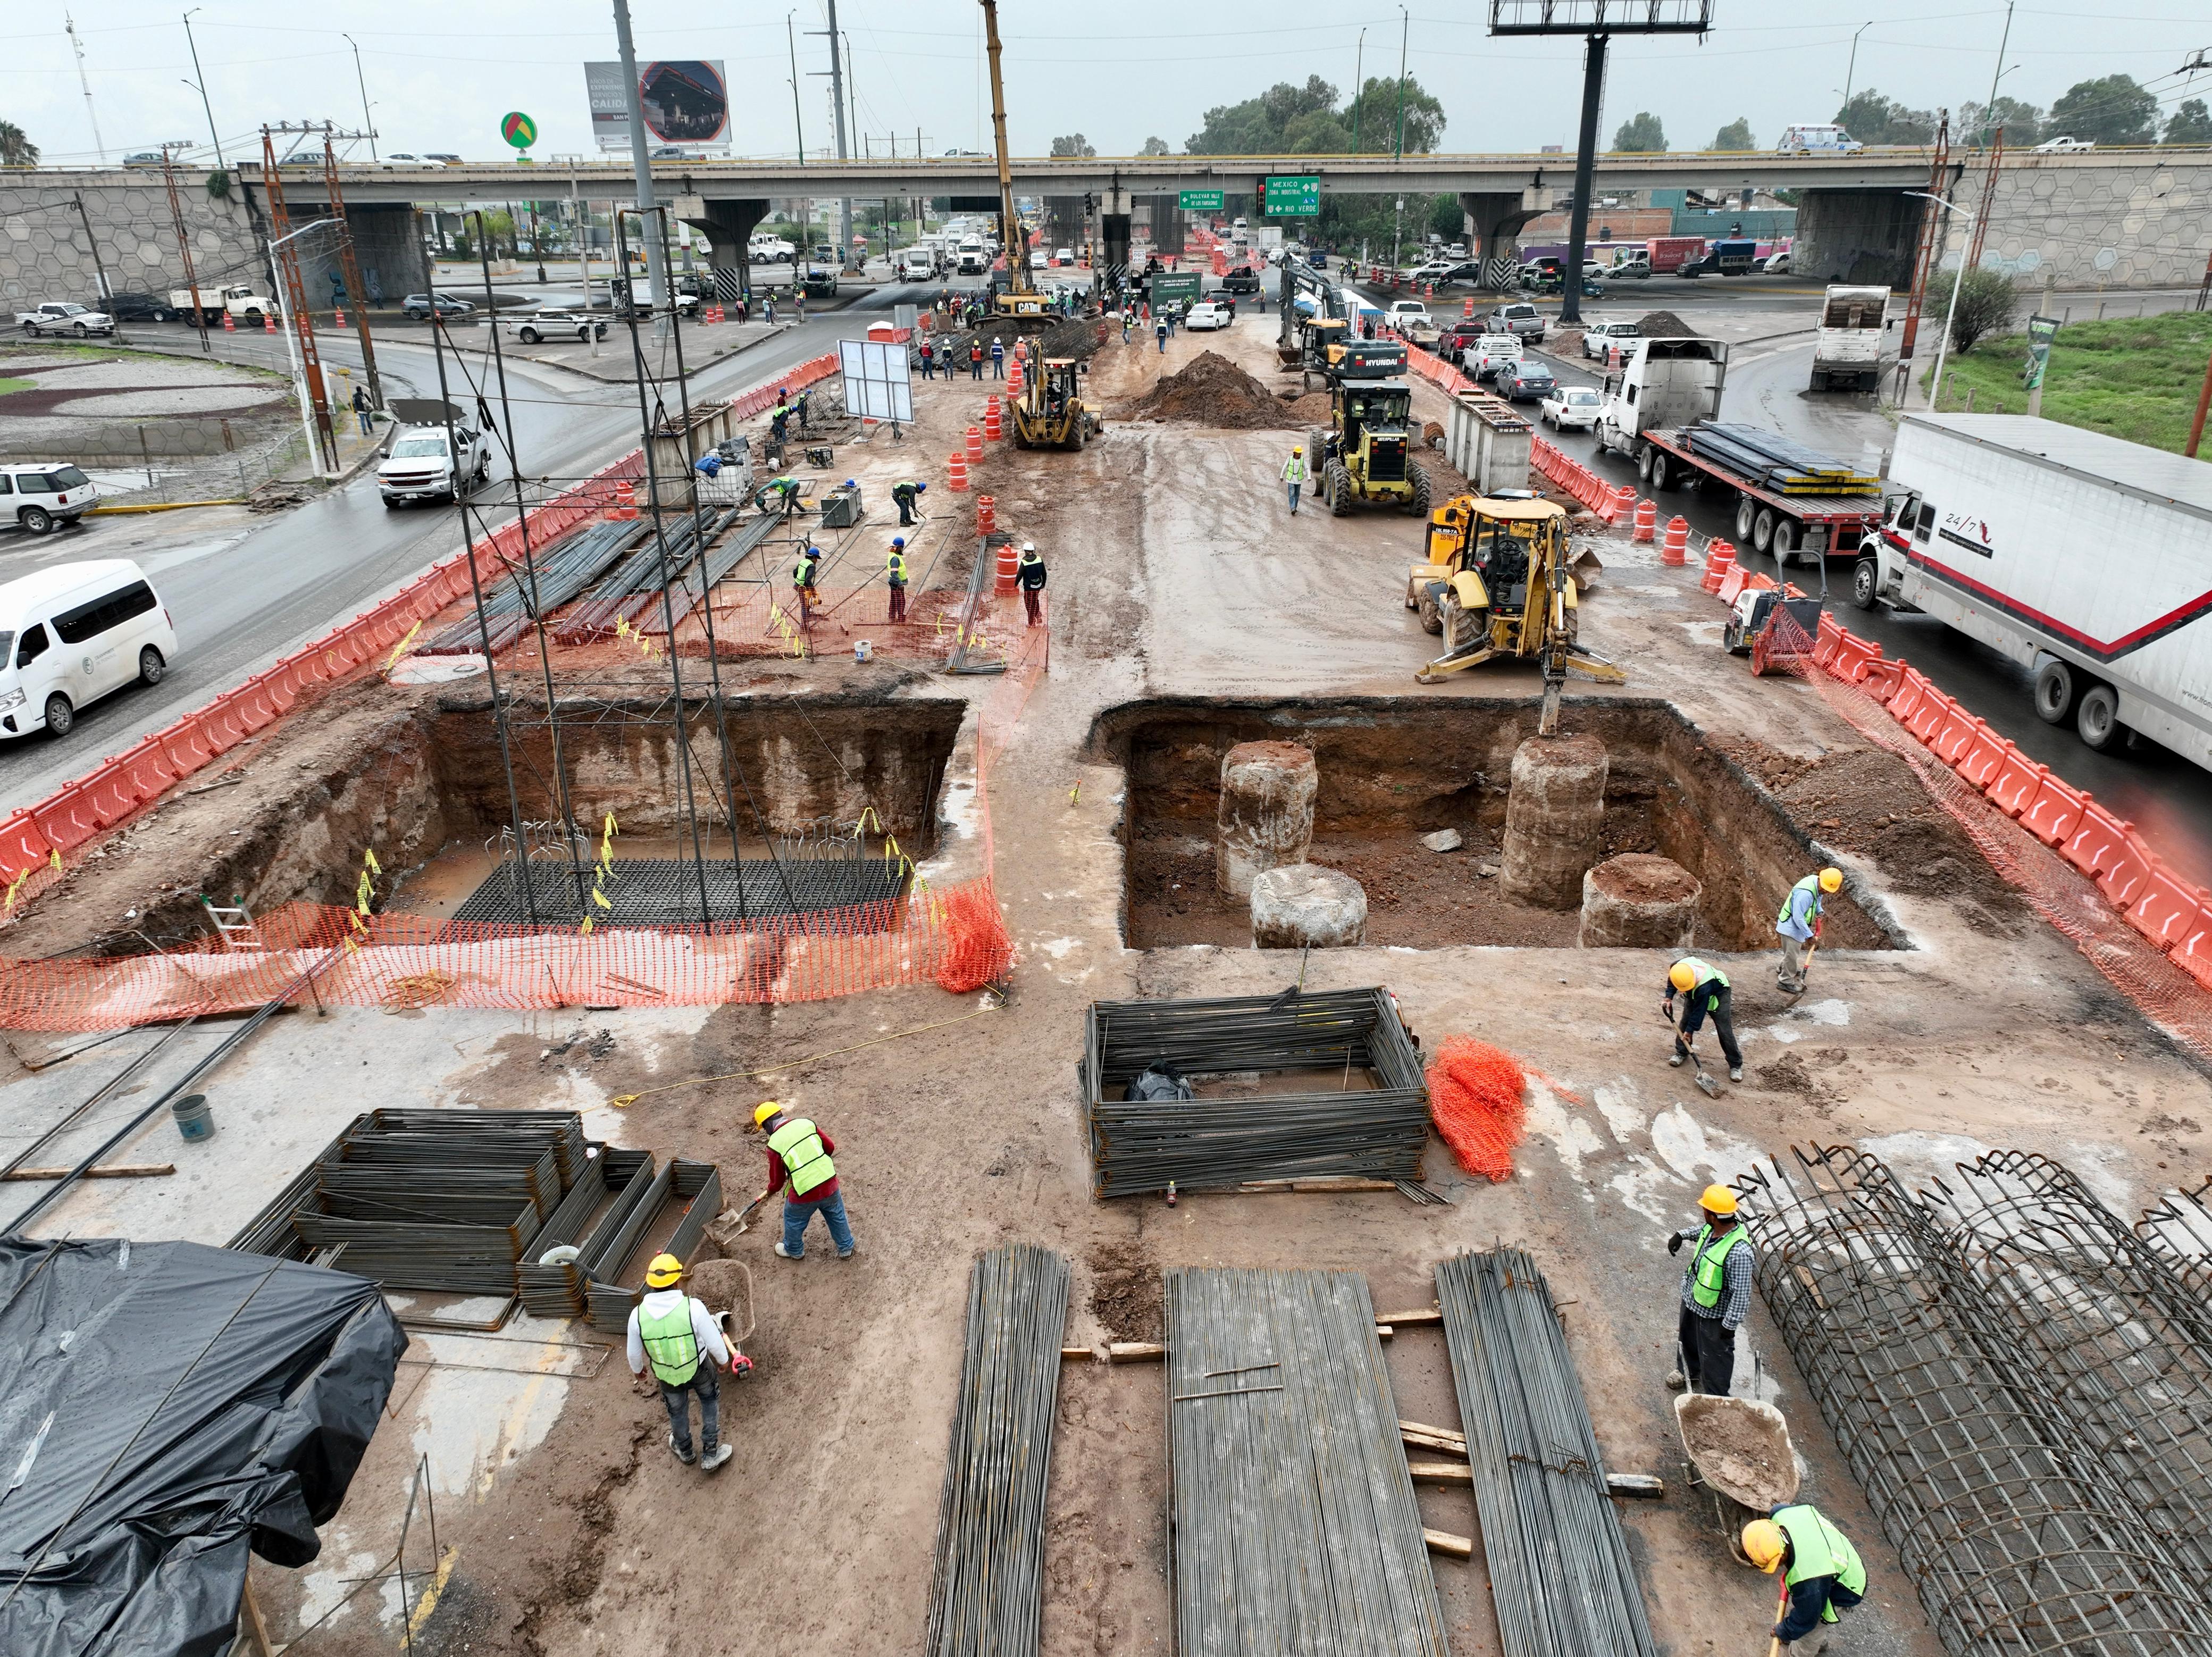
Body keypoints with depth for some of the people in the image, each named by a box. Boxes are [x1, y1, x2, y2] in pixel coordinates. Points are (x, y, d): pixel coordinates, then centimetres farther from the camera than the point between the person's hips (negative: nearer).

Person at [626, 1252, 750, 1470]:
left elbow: (634, 1353, -7)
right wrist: (724, 1360, 2)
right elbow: (714, 1341, -19)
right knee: (710, 1402, 28)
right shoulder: (694, 1307, -32)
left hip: (666, 1374, 2)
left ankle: (685, 1451, 54)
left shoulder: (638, 1315, -25)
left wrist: (637, 1370, 15)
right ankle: (710, 1454, 35)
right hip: (699, 1368, -2)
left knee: (677, 1411, 29)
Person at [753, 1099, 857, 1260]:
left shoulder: (774, 1144, -12)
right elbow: (830, 1147, 5)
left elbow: (777, 1181, -2)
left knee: (793, 1222, 28)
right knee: (837, 1217, 28)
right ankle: (846, 1249, 45)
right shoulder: (807, 1123, -3)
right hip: (830, 1184, 3)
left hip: (805, 1194, -3)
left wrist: (770, 1191, 21)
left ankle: (794, 1251, 50)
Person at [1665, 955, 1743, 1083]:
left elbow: (1699, 1011, -33)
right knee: (1684, 1021, -2)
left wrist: (1690, 1030, -24)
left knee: (1724, 1030, -8)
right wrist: (1668, 998, -14)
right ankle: (1681, 1053, 15)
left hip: (1718, 993, -6)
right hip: (1694, 994, 6)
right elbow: (1671, 981, -5)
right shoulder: (1680, 968, -32)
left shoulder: (1704, 987, -46)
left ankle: (1736, 1065, 2)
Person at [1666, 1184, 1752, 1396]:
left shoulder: (1738, 1252, -40)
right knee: (1687, 1340, 32)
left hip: (1713, 1315, -8)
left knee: (1714, 1358, 12)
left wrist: (1729, 1326, -26)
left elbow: (1741, 1295, -33)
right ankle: (1689, 1372, 60)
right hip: (1691, 1299, 8)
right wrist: (1682, 1235, 9)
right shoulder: (1712, 1228, -16)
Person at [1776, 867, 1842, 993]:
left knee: (1796, 949, 28)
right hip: (1792, 926, -10)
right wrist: (1809, 936, -27)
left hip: (1798, 924, 10)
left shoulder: (1818, 885, -6)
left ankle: (1785, 969, 50)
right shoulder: (1806, 893, -35)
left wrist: (1820, 911, -4)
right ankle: (1786, 982, 14)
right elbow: (1798, 917, -32)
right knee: (1792, 954, 0)